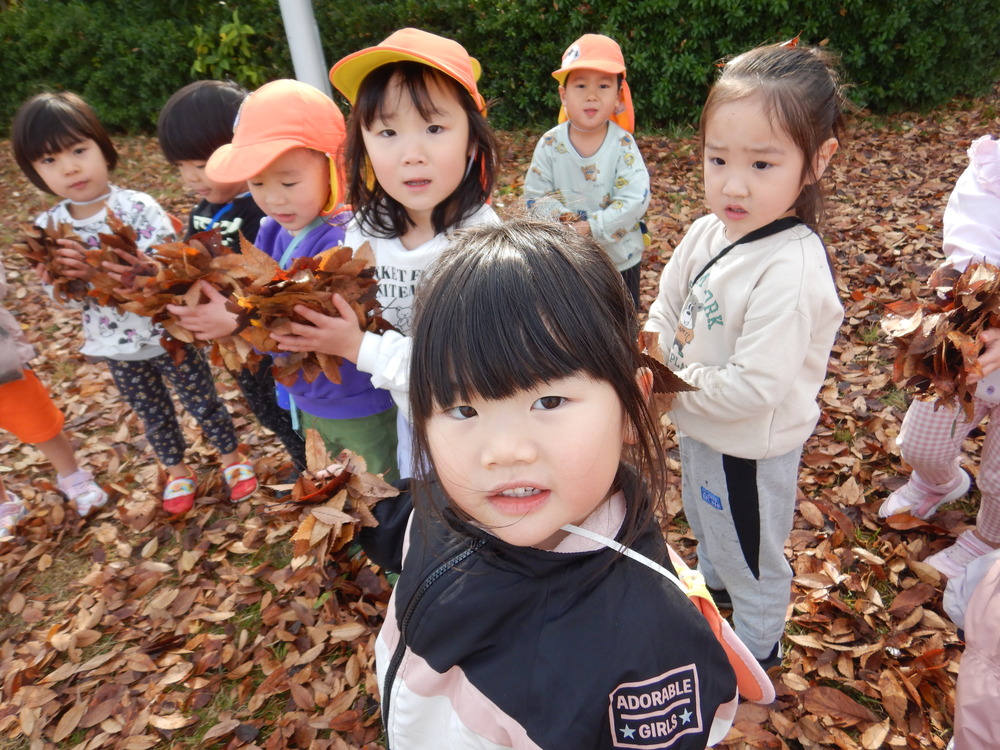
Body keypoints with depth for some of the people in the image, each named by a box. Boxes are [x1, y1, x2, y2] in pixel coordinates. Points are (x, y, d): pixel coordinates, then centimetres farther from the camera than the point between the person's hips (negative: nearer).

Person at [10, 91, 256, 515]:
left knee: (203, 401, 14)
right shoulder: (48, 227, -4)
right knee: (153, 414, 22)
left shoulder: (138, 208, -18)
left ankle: (231, 457, 38)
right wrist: (65, 276, -24)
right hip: (116, 346, 4)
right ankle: (176, 471, 44)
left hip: (168, 334, -4)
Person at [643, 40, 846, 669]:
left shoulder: (791, 272, -33)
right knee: (706, 524, 34)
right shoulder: (709, 233, -9)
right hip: (700, 427, 8)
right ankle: (712, 586, 66)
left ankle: (758, 648, 50)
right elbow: (666, 311, 2)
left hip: (751, 450, -7)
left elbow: (755, 386, -33)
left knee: (751, 555, 20)